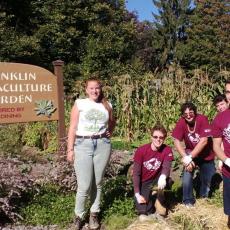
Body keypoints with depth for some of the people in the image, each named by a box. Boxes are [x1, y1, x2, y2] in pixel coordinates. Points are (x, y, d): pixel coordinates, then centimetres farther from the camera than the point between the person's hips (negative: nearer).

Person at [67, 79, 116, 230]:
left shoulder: (107, 105, 9)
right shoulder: (79, 104, 0)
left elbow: (112, 123, 28)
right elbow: (73, 127, -2)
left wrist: (108, 134, 12)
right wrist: (70, 149, -6)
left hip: (102, 145, 3)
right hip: (83, 145, -3)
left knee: (97, 182, 9)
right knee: (84, 185, -4)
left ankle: (94, 214, 23)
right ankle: (79, 216, 15)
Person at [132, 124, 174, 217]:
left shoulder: (167, 150, -12)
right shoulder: (141, 150, -17)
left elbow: (166, 167, -28)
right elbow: (136, 173, -15)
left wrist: (163, 177, -52)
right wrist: (137, 195, -22)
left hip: (156, 180, 2)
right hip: (143, 182, -2)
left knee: (165, 180, -31)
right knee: (143, 212, -18)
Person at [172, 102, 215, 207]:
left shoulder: (202, 119, -26)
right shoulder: (181, 122, -19)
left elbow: (204, 141, -31)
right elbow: (177, 141, -21)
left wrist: (189, 157, -31)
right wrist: (186, 158, -32)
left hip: (206, 155, -1)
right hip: (191, 153, 1)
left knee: (207, 179, 8)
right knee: (187, 174, -19)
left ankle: (204, 198, 39)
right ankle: (188, 201, 1)